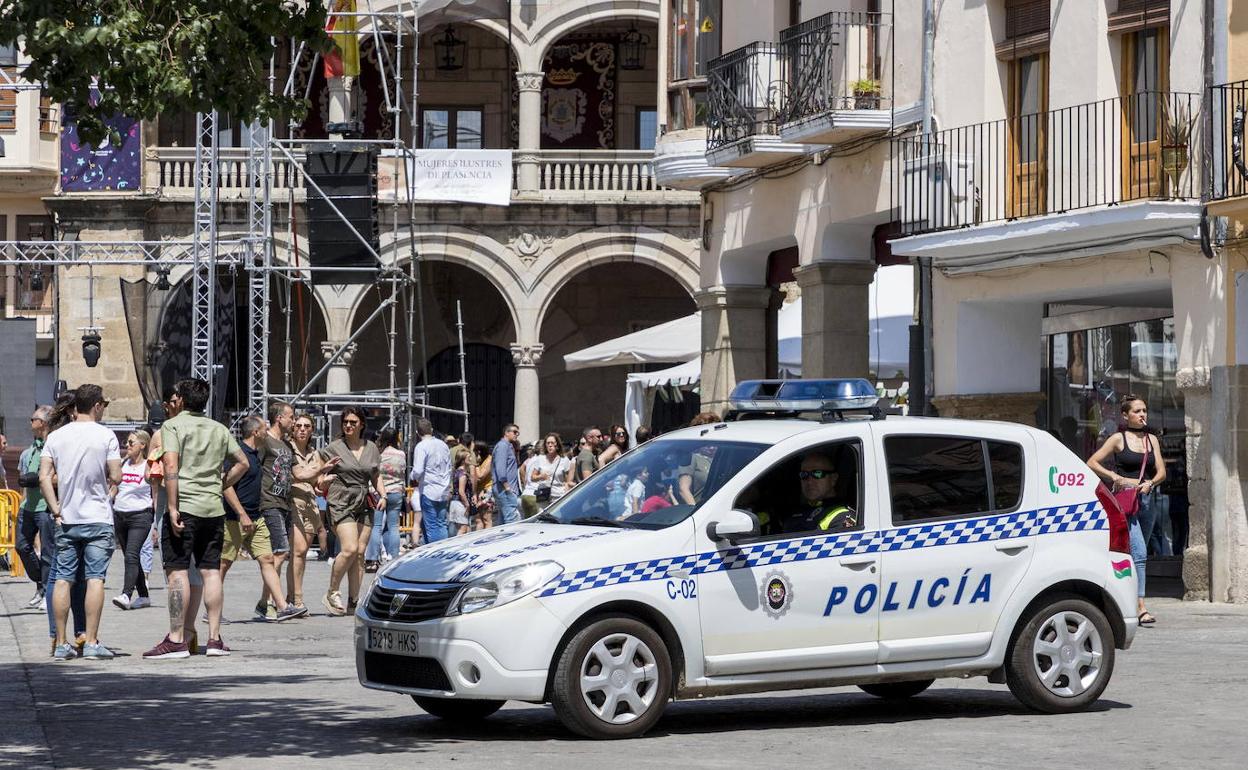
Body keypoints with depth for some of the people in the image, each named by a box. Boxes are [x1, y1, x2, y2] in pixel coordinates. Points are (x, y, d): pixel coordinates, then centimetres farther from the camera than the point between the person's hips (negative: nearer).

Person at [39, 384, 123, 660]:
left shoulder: (56, 437, 5)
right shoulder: (105, 435, -5)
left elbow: (44, 477, -2)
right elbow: (116, 477, -9)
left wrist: (56, 510, 1)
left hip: (66, 520, 3)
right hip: (97, 520, -3)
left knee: (63, 579, 5)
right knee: (95, 578, -3)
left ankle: (61, 643, 5)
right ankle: (92, 642, -8)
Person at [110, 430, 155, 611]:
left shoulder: (148, 467, -4)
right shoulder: (122, 464, 11)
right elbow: (114, 489, 20)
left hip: (140, 516, -6)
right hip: (120, 514, 6)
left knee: (132, 556, -19)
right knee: (130, 557, 10)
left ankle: (126, 595, -28)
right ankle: (143, 596, 20)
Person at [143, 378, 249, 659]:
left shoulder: (172, 425, -4)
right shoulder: (219, 429, 15)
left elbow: (171, 467, -14)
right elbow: (243, 462, 17)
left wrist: (172, 507, -15)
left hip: (184, 508, -6)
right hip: (214, 509, 6)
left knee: (177, 571, -5)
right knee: (211, 571, 8)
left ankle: (176, 639, -8)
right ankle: (215, 638, 8)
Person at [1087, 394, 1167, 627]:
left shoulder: (1152, 439, 14)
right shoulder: (1118, 439, 0)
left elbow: (1161, 472, 9)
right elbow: (1092, 463, -2)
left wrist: (1150, 483, -11)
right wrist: (1117, 479, -11)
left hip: (1147, 500, 6)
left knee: (1138, 554, 9)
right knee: (1139, 552, -17)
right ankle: (1140, 607, -22)